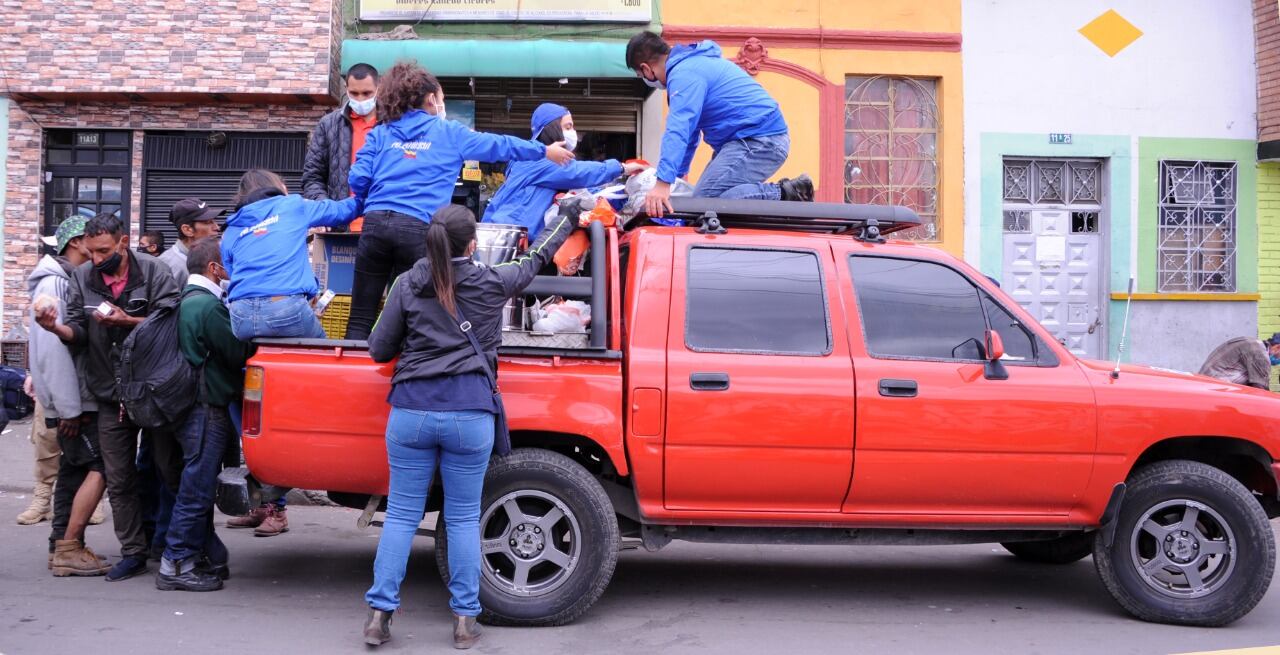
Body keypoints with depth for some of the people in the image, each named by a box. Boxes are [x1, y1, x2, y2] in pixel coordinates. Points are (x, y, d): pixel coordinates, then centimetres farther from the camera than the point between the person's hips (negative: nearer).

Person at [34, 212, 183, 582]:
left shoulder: (153, 271, -7)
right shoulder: (82, 278, 6)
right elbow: (78, 333, 1)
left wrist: (127, 321, -25)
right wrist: (56, 327, -20)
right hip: (111, 395, 4)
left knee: (170, 469, 5)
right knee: (119, 480, 7)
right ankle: (133, 553, 17)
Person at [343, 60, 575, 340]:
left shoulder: (380, 133, 18)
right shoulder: (448, 132, 14)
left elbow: (358, 179, 8)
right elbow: (498, 145, 21)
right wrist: (545, 151, 33)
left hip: (376, 222, 2)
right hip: (417, 228, -2)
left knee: (361, 318, 4)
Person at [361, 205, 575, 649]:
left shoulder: (408, 284, 2)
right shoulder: (492, 284, 1)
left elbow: (379, 349, 6)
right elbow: (536, 258, 20)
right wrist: (567, 217, 36)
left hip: (411, 411, 1)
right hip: (469, 415, -1)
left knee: (401, 515, 9)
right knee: (464, 519, 9)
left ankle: (380, 614, 9)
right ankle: (465, 619, 14)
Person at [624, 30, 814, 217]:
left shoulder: (684, 74, -13)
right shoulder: (692, 63, 21)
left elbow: (678, 130, -27)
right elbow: (689, 128, 32)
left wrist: (663, 183, -34)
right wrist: (678, 173, 39)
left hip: (759, 141, -11)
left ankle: (784, 195, -18)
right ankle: (785, 191, 3)